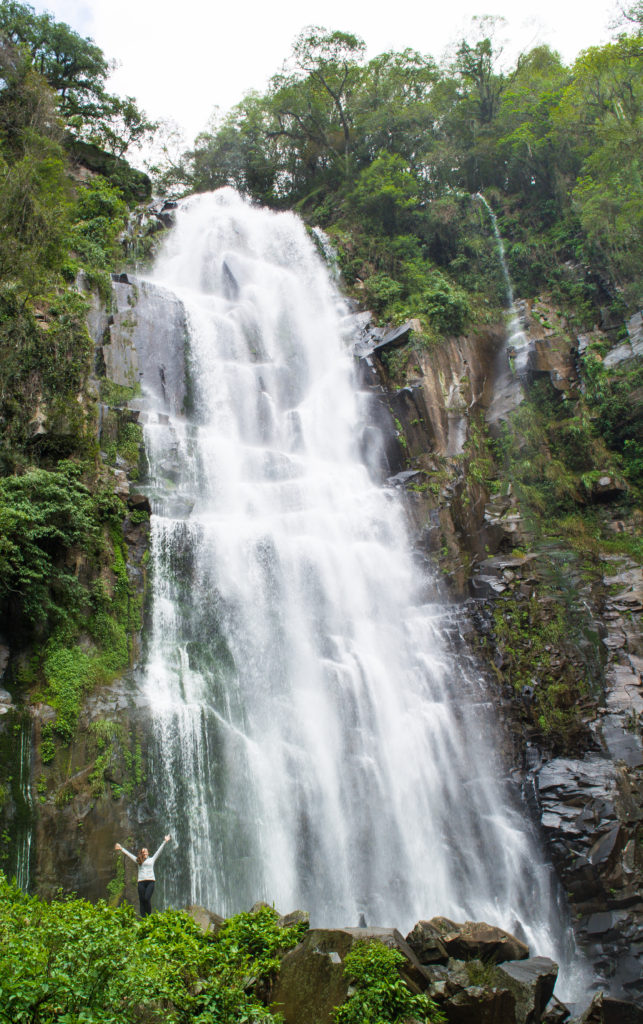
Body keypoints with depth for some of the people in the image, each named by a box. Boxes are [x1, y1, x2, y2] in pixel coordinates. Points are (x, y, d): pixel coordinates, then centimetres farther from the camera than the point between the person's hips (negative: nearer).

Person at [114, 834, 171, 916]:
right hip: (141, 882, 2)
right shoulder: (138, 861, 16)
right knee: (142, 900, -2)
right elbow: (128, 854, 19)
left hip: (150, 881, -2)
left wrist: (165, 841, 18)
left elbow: (159, 851, 18)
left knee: (147, 898, -15)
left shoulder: (151, 859, 15)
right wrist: (121, 848, 20)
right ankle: (143, 918, 3)